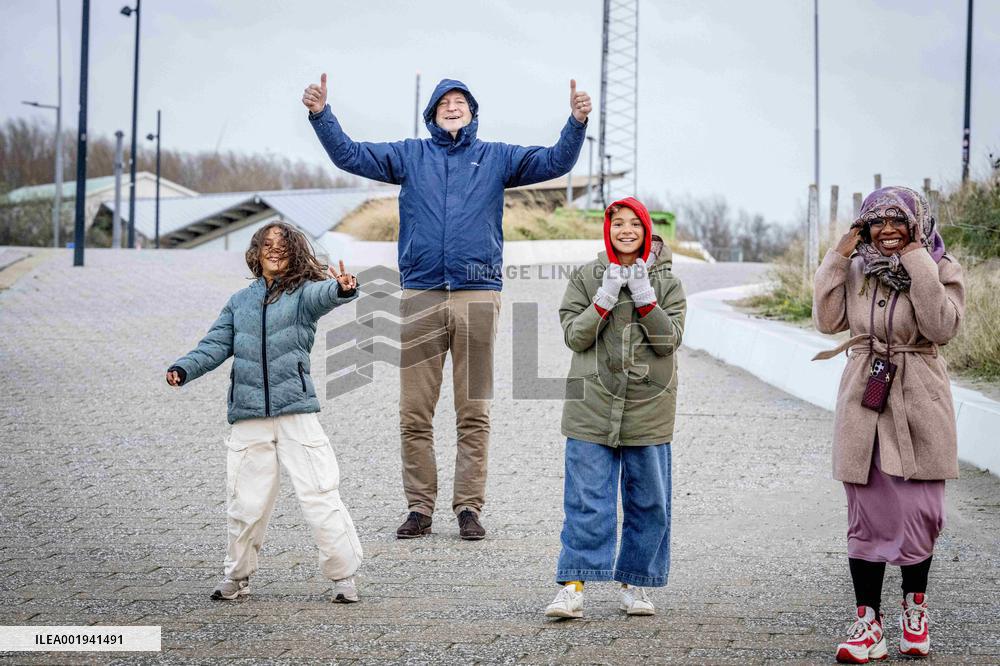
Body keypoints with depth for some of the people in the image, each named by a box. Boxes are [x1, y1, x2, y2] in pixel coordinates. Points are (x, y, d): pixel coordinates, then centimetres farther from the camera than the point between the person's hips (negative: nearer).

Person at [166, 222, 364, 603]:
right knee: (245, 502, 9)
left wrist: (342, 289, -45)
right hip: (249, 416, 3)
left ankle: (343, 575, 5)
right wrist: (184, 368, -4)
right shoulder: (240, 301, 13)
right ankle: (237, 577, 26)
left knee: (320, 496, -5)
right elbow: (216, 345, 14)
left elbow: (321, 294, -21)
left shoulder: (302, 292, 1)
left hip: (296, 412, -3)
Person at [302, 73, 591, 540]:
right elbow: (348, 155, 8)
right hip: (421, 296, 0)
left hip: (478, 295, 0)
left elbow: (556, 162, 5)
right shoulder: (409, 156, 14)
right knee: (414, 413, 1)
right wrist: (321, 115, -6)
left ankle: (469, 507, 7)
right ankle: (420, 507, 9)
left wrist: (577, 122, -11)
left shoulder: (496, 158, 13)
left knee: (474, 413, 2)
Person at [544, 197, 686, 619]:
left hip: (648, 409, 1)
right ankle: (573, 588, -6)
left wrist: (644, 297, -15)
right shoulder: (586, 279, 6)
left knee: (648, 501, 6)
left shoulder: (667, 283, 7)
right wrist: (605, 298, -14)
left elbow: (669, 340, -4)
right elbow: (574, 337, -2)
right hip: (593, 408, -1)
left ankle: (635, 584, 18)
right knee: (587, 501, -6)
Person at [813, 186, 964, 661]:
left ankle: (914, 606, 23)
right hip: (864, 403, 3)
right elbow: (828, 320, -2)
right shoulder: (857, 268, 9)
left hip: (918, 405, -2)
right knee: (866, 514, 2)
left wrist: (918, 265, -19)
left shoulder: (940, 269, -2)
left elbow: (942, 327, -16)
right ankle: (868, 623, 6)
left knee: (918, 510, 0)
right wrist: (838, 259, -4)